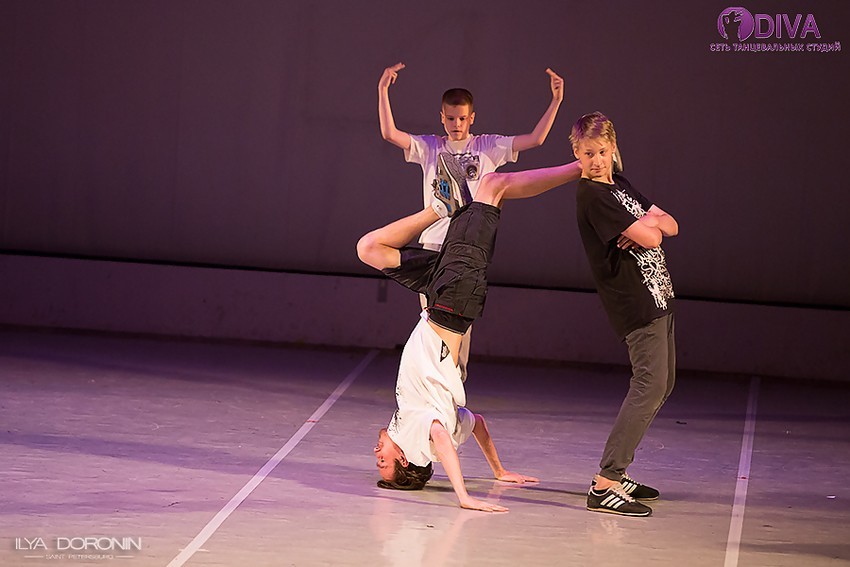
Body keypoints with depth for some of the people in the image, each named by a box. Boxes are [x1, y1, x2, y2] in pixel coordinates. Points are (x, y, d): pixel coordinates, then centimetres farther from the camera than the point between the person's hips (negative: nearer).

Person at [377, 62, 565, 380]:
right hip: (432, 244, 1)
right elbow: (389, 133, -1)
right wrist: (383, 91, -10)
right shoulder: (430, 148, 10)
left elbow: (535, 139, 2)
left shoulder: (488, 147, 8)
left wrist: (556, 101, -6)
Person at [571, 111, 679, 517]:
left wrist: (648, 222, -8)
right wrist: (649, 227, 1)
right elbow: (650, 238, -21)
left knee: (662, 384, 15)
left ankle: (618, 472, 20)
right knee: (650, 385, -17)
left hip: (657, 297, 10)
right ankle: (604, 485, -22)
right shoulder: (592, 195, -15)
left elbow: (670, 226, 13)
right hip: (635, 303, -10)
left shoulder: (620, 185, 14)